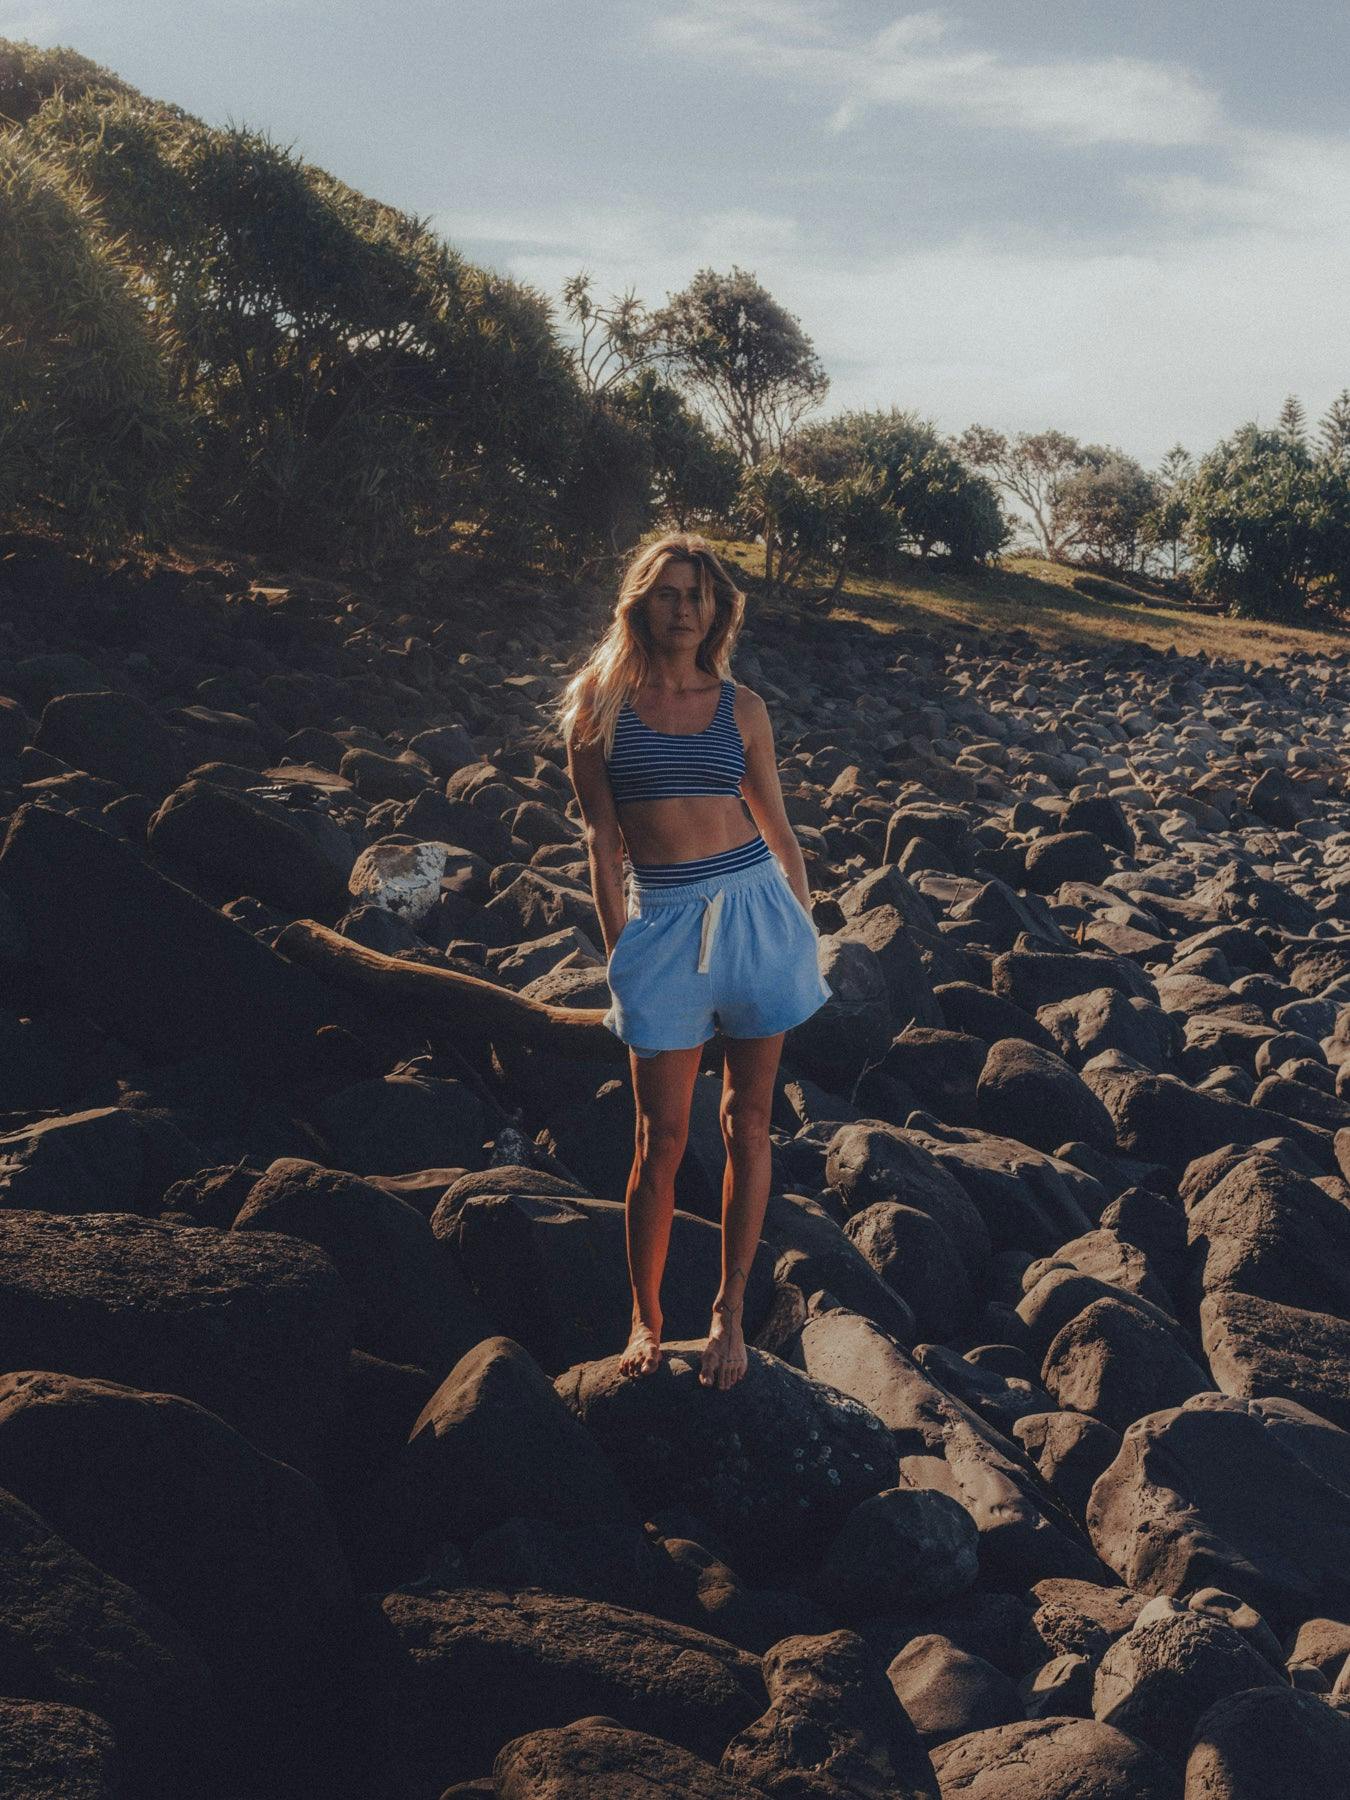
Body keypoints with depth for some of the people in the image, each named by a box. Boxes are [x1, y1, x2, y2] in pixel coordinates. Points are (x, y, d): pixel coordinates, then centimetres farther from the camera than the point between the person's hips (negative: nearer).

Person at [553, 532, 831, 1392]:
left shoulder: (741, 707, 6)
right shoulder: (601, 705, 2)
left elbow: (778, 828, 11)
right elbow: (603, 841, 4)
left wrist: (807, 933, 9)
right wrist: (619, 952, 1)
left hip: (756, 909, 2)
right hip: (664, 925, -1)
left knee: (748, 1120, 7)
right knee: (663, 1135, 1)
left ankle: (731, 1313, 21)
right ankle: (646, 1318, 20)